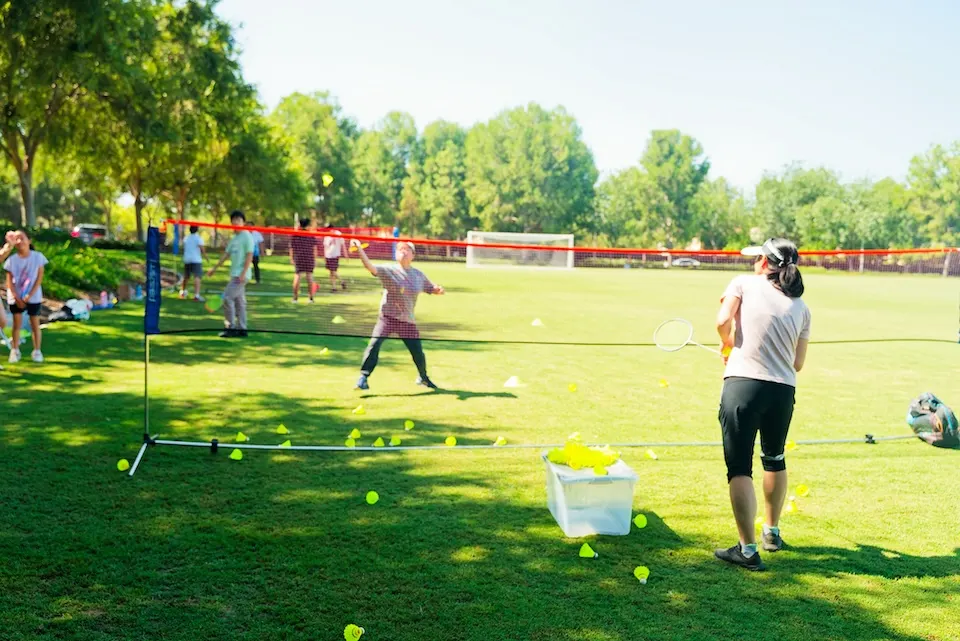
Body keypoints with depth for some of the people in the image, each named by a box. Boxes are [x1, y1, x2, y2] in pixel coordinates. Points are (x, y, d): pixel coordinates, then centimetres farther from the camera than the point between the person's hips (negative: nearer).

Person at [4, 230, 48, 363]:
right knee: (17, 324, 5)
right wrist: (17, 298, -11)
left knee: (35, 324, 3)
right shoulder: (11, 260, -4)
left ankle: (37, 351, 11)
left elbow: (39, 278, -7)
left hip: (33, 297, -1)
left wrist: (30, 295, -13)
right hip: (16, 298, 1)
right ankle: (15, 351, 13)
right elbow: (9, 281, -2)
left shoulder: (38, 257, -7)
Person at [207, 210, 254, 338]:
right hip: (234, 274, 8)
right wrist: (215, 268, 22)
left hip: (241, 275, -8)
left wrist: (243, 273, -20)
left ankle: (231, 327, -6)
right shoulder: (234, 238, 16)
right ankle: (241, 329, 11)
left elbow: (249, 255, -14)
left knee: (227, 298, -11)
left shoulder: (247, 236, -8)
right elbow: (226, 254, 22)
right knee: (239, 302, 8)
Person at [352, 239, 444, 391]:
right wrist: (359, 249, -37)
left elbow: (431, 288, 17)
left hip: (408, 321, 3)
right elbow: (370, 266, -22)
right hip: (387, 317, -3)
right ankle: (363, 377, -12)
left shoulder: (419, 275, 5)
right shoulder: (389, 270, -8)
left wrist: (438, 289, -7)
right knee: (374, 343, -22)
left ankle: (423, 377, 36)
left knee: (418, 353, 6)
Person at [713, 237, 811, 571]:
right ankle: (772, 532, 39)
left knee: (740, 468, 1)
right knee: (775, 459, 25)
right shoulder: (801, 308, 14)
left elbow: (723, 321, -9)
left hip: (742, 384, -4)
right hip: (783, 390, 4)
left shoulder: (743, 283, 5)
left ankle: (748, 550, -2)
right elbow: (798, 363, 15)